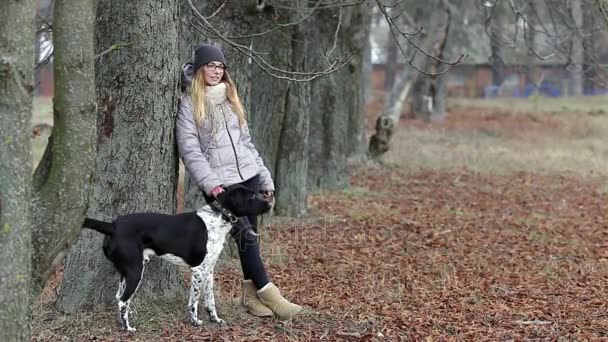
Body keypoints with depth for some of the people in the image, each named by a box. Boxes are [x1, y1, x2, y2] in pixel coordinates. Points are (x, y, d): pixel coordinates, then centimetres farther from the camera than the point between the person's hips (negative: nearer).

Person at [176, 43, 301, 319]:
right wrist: (211, 184, -19)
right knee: (245, 235, -13)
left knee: (250, 235, 4)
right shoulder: (189, 104, -1)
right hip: (220, 183, -6)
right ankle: (268, 295, -13)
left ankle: (251, 295, 11)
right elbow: (189, 149, -9)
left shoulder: (230, 98, 17)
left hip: (248, 176, 6)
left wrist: (265, 180, 17)